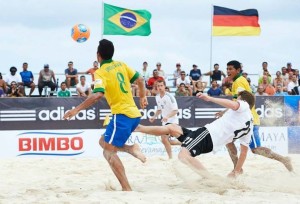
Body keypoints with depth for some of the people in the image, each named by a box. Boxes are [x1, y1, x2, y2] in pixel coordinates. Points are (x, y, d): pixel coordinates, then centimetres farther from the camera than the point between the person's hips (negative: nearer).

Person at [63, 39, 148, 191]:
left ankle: (126, 188, -17)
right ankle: (131, 149, -3)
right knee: (103, 141, 20)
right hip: (134, 114, 8)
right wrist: (143, 97, 30)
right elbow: (140, 79, 15)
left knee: (109, 152, -6)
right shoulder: (121, 65, 11)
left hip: (122, 114, -8)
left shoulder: (100, 73, -10)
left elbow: (98, 94, -25)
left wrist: (77, 109, -22)